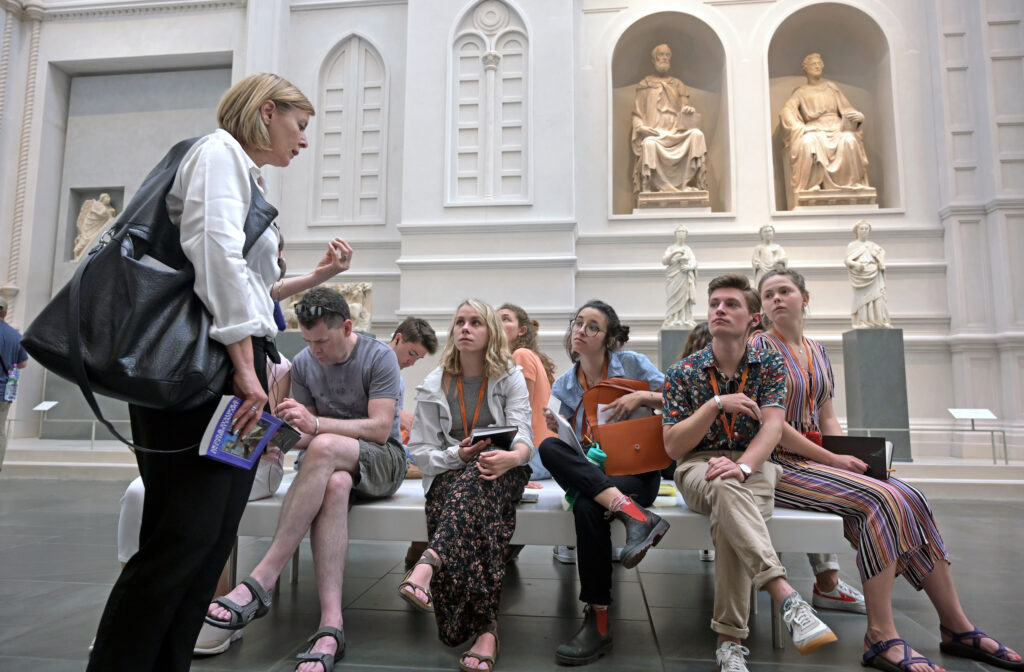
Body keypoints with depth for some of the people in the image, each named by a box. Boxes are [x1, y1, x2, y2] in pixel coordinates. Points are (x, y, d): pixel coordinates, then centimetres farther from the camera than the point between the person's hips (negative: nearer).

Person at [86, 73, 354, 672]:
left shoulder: (248, 179, 26)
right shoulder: (220, 151, -1)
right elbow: (217, 257, -17)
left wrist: (317, 277, 20)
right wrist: (245, 364, -20)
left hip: (237, 372, 10)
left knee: (215, 537, 8)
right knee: (184, 536, -9)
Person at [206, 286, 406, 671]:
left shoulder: (379, 357, -9)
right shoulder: (303, 363, 6)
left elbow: (380, 429, -17)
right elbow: (303, 434, 6)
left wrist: (315, 424, -28)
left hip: (383, 461, -3)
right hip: (332, 465, 3)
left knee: (323, 447, -37)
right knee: (334, 486, -37)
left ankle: (260, 582, -34)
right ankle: (331, 625, -43)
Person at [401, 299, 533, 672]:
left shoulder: (510, 379, 5)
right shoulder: (434, 386, 8)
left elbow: (523, 439, -9)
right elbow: (421, 451, 6)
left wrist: (511, 457, -35)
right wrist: (457, 454, -16)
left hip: (499, 473, -3)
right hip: (449, 475, 3)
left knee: (476, 480, -39)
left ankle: (429, 563, -55)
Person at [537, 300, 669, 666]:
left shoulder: (632, 364, 0)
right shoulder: (563, 385, 8)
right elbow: (568, 445, 6)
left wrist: (642, 397, -15)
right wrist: (553, 429, -16)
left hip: (637, 472, -3)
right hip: (587, 474, 4)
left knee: (587, 507, -36)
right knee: (549, 447, -30)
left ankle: (599, 622, -24)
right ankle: (633, 514, -39)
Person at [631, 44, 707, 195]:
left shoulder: (678, 85, 25)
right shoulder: (645, 85, 18)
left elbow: (685, 107, 15)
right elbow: (636, 114, 11)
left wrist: (689, 110, -11)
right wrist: (641, 127, -10)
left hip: (676, 131, 3)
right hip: (653, 132, -3)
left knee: (697, 134, -29)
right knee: (649, 144, -39)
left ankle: (694, 183, -31)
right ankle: (648, 188, -34)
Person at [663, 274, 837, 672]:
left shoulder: (769, 365, 8)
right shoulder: (683, 373, 5)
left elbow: (773, 427, -9)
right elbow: (673, 447, -1)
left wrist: (742, 466, -30)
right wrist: (716, 404, -14)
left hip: (754, 465, 1)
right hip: (699, 467, 0)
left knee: (727, 518, -35)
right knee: (726, 489, -38)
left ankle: (730, 639, -29)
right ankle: (785, 596, -48)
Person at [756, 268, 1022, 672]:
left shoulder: (817, 351, 16)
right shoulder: (761, 348, -6)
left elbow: (827, 419, 18)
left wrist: (851, 457, -1)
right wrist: (834, 460, -13)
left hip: (818, 460, 6)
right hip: (781, 466, -6)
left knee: (909, 499, -13)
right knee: (879, 500, -25)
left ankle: (958, 629, -2)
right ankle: (881, 639, -19)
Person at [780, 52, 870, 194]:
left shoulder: (831, 87, 24)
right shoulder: (801, 92, 15)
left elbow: (845, 108, 20)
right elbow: (786, 111, -2)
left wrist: (857, 116, -5)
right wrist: (799, 127, -22)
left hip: (836, 126, 2)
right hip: (815, 130, -2)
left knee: (849, 140, -33)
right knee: (807, 142, -39)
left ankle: (853, 182, -26)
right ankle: (812, 185, -35)